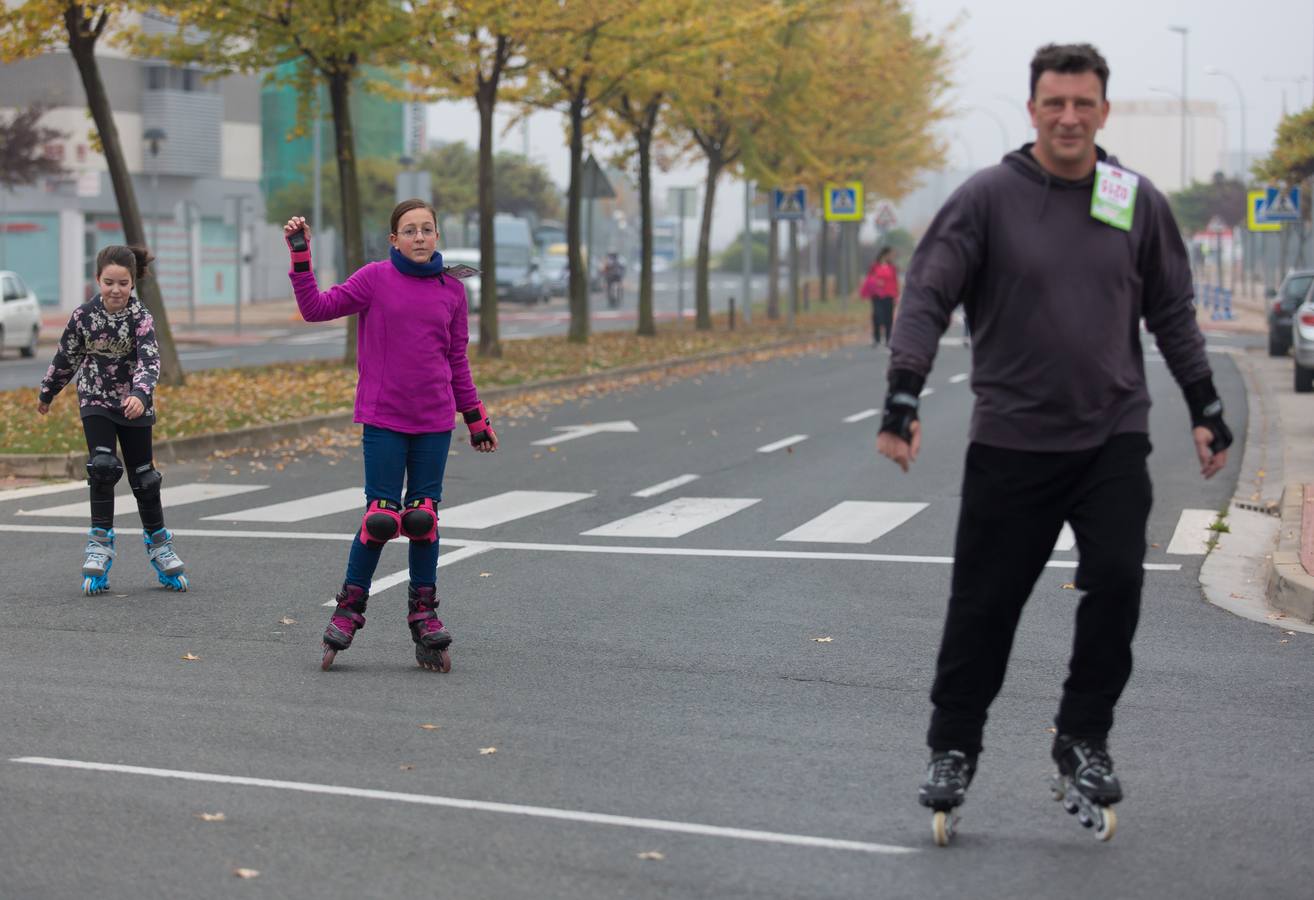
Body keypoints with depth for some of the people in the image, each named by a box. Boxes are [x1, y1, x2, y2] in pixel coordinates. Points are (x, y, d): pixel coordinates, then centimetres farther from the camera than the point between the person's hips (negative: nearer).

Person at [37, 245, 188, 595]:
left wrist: (140, 394, -47)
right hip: (96, 400, 1)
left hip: (134, 404, -1)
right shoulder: (84, 315, -10)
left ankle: (158, 543, 22)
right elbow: (66, 357, 5)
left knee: (143, 475, 6)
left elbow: (150, 361, -28)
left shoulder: (141, 317, -17)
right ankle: (100, 543, -7)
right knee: (102, 466, -16)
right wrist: (47, 394, 16)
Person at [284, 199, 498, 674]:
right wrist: (300, 257, -15)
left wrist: (476, 418, 17)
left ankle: (423, 612, 18)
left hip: (434, 421, 3)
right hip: (383, 419, -3)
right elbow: (316, 308, -6)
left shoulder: (452, 290, 6)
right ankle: (349, 609, 12)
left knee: (424, 515, 5)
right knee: (381, 516, -4)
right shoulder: (375, 278, -3)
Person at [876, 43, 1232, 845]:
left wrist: (1205, 407, 12)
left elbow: (1172, 312, 14)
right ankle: (953, 749, 20)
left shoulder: (1139, 203, 5)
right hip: (1011, 440, -2)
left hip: (1114, 437, 2)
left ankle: (1083, 742, 10)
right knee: (984, 604, 2)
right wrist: (903, 397, -19)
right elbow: (928, 296, -8)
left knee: (1117, 583, -9)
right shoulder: (989, 198, -4)